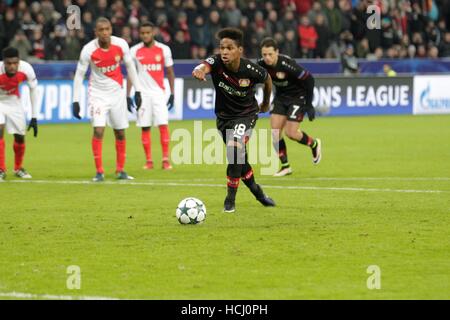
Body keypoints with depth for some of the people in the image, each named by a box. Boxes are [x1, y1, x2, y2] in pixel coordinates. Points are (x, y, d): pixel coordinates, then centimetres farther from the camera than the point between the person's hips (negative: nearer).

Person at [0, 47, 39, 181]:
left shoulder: (26, 69, -29)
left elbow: (33, 89, -11)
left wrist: (34, 117, -9)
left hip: (14, 101, 3)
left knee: (20, 136, 7)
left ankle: (18, 168, 32)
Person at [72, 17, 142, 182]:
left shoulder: (121, 44, -12)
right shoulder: (88, 50, -17)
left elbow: (130, 66, 3)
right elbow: (79, 75, -8)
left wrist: (137, 91, 3)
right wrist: (75, 101, -11)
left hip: (117, 92, 3)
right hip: (98, 93, -3)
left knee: (120, 133, 8)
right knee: (98, 130, -16)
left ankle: (120, 170, 22)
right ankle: (99, 172, -9)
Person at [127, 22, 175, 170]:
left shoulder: (164, 49, 1)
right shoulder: (134, 51, 2)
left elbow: (170, 72, 7)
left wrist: (172, 94, 3)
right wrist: (127, 96, 2)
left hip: (159, 92, -1)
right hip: (142, 94, 1)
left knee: (163, 125, -10)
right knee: (145, 127, 1)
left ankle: (166, 159, -7)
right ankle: (148, 160, 8)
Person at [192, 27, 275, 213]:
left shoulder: (250, 69, -24)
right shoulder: (217, 62, -23)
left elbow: (267, 79, -1)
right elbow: (204, 66, -48)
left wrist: (266, 103, 15)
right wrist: (199, 70, -73)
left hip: (246, 115, -3)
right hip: (224, 116, 3)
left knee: (235, 149, -24)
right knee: (239, 160, 13)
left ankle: (230, 201, -13)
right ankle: (257, 192, 39)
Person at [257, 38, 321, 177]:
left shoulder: (287, 64, -32)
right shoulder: (261, 65, -15)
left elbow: (309, 79, -24)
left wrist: (309, 105, -20)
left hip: (298, 96, -6)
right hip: (281, 96, 6)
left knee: (290, 133, -9)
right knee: (275, 131, -5)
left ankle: (314, 144, 21)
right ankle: (285, 166, 9)